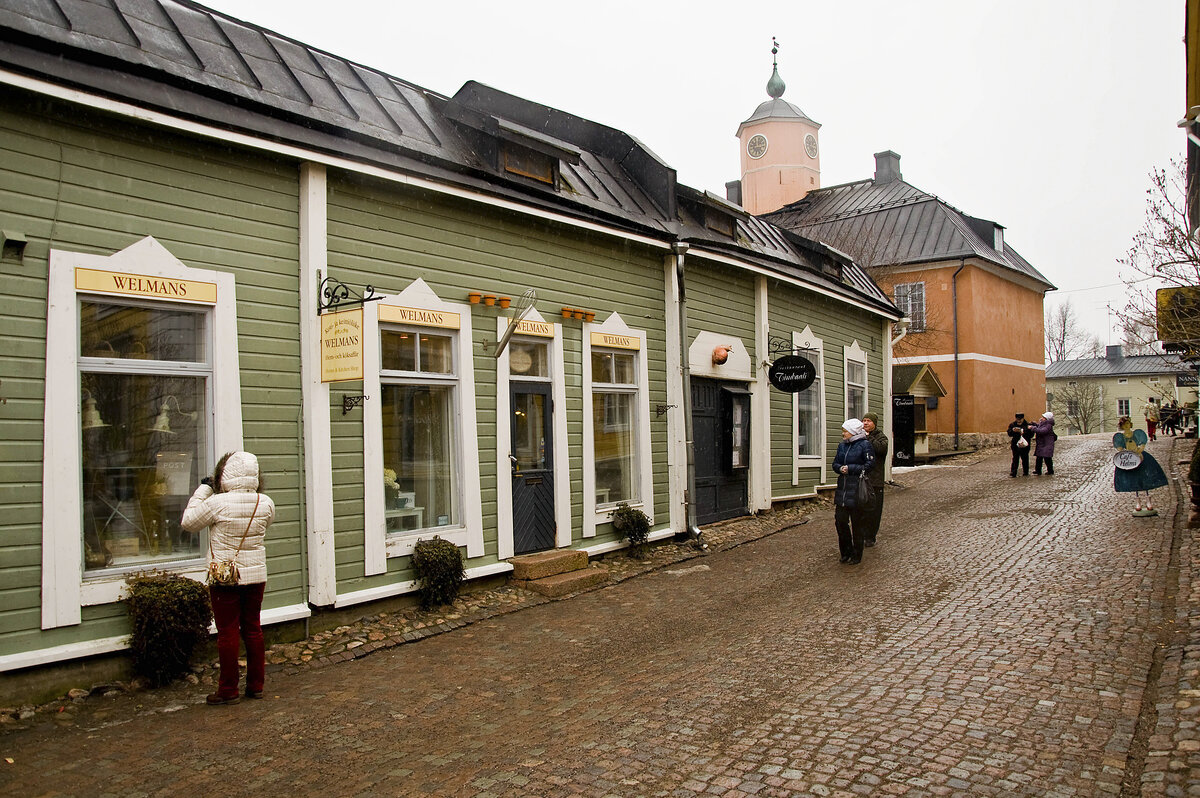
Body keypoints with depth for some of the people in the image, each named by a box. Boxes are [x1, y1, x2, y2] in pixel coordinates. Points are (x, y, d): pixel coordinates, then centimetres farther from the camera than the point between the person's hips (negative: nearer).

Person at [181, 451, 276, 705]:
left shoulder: (217, 503, -18)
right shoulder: (265, 503, -6)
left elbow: (188, 522, -4)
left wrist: (203, 489, 1)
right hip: (256, 575, 4)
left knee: (228, 633, 6)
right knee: (253, 630, 14)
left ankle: (228, 690, 14)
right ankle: (256, 685, 23)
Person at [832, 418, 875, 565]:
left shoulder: (865, 445, -8)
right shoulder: (842, 446, 12)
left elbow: (869, 466, -11)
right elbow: (835, 464, 14)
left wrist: (850, 468, -14)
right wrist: (840, 468, -8)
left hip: (857, 490, -6)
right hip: (842, 489, 6)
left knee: (857, 524, 4)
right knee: (840, 521, 5)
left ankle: (857, 555, 17)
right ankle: (846, 552, 22)